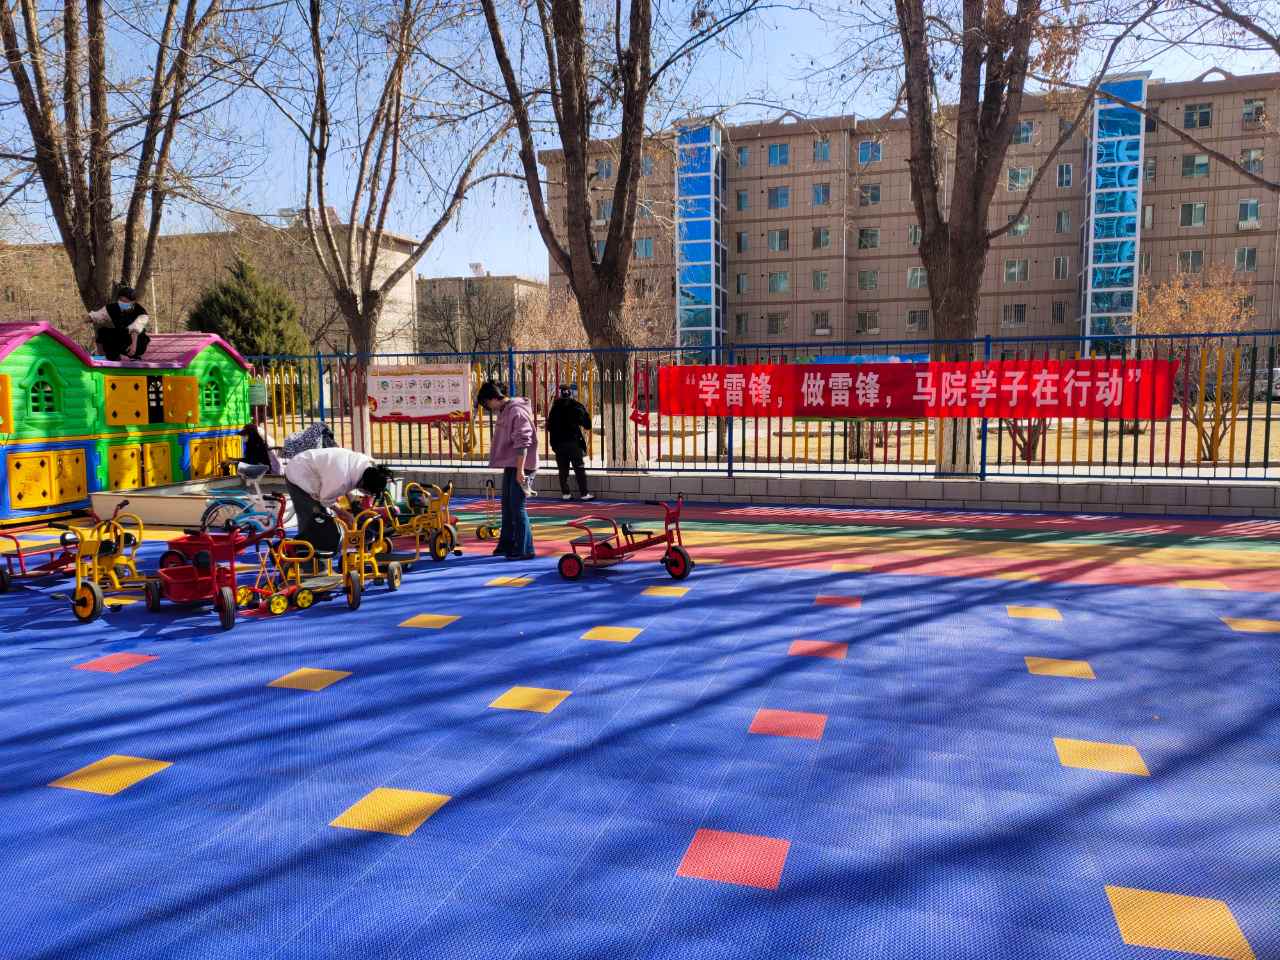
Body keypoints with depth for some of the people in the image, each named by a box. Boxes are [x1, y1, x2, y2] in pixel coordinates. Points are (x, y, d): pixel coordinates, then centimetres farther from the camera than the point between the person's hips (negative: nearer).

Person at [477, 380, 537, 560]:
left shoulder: (517, 412, -17)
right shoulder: (504, 411, 14)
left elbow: (522, 443, -23)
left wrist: (520, 470, -24)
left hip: (520, 467, -10)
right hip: (510, 466, 10)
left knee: (518, 508, -6)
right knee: (507, 506, 16)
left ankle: (524, 549, 1)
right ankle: (507, 544, 27)